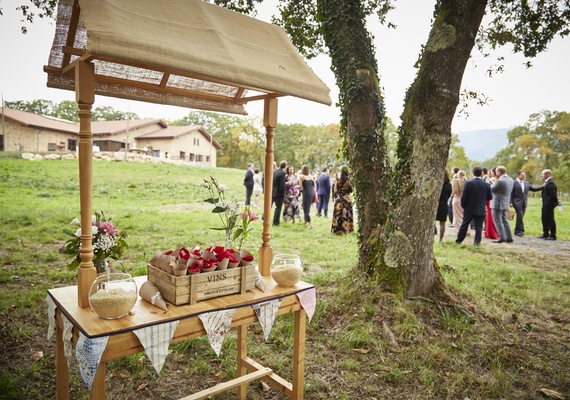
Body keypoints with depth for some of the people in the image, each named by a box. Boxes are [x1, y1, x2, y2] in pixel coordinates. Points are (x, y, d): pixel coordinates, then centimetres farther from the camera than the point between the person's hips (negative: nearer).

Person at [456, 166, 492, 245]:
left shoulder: (468, 183, -11)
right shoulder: (486, 184, -3)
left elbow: (464, 196, -11)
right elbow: (490, 197, 4)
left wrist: (463, 206, 2)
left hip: (469, 209, -1)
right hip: (481, 209, 1)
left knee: (464, 225, 10)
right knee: (478, 226, 6)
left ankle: (459, 240, 19)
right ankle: (477, 242, 5)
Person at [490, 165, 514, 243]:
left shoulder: (500, 181, -23)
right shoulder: (510, 180, 6)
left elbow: (491, 189, -14)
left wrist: (493, 183, 1)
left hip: (498, 204, -9)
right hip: (505, 204, 9)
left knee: (498, 221, 0)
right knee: (504, 220, 16)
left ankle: (502, 238, -1)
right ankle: (509, 238, 18)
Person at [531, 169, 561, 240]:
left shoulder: (550, 183, -18)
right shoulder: (546, 183, 14)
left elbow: (553, 194, -20)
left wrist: (557, 201, -12)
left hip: (549, 205, -10)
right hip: (545, 205, 10)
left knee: (550, 220, -3)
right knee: (544, 219, 16)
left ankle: (553, 236, 5)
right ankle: (546, 234, 25)